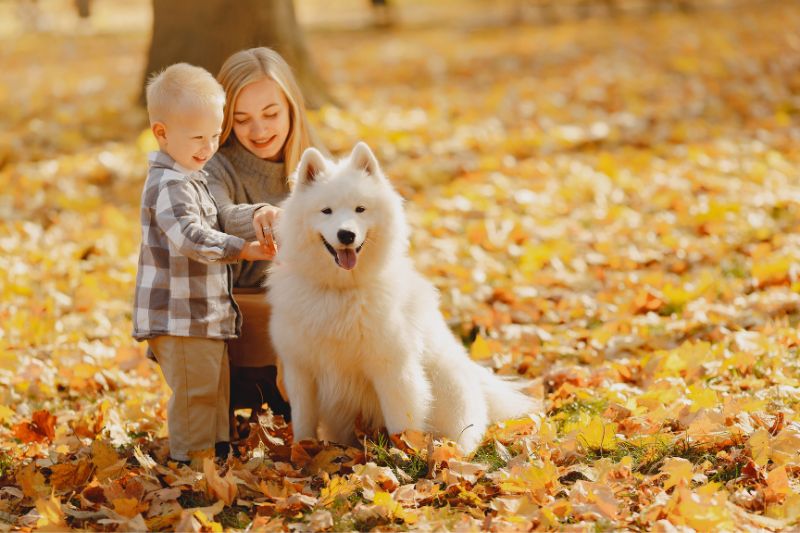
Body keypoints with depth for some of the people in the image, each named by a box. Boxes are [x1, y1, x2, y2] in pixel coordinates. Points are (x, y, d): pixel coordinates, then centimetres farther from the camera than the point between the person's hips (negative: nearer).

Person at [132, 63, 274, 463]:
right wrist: (242, 249, -34)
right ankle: (192, 460, 3)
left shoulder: (189, 178, 16)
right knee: (195, 391, -5)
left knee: (215, 387, 19)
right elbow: (190, 236, -33)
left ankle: (217, 450, 29)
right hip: (180, 316, -11)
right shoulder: (169, 185, -19)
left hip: (205, 313, 11)